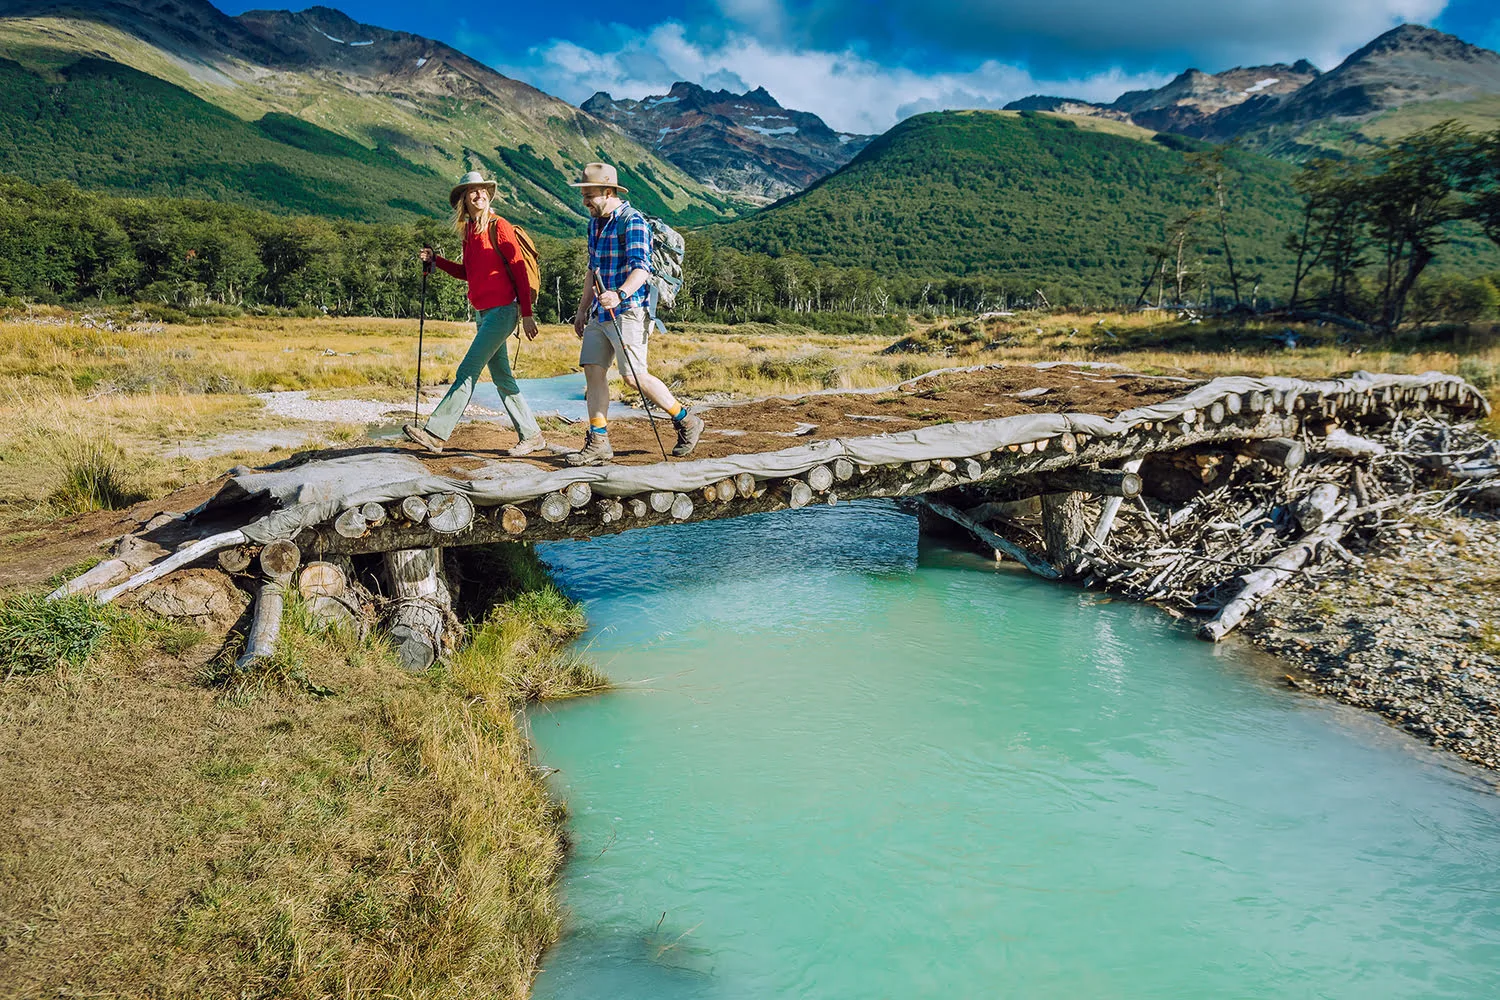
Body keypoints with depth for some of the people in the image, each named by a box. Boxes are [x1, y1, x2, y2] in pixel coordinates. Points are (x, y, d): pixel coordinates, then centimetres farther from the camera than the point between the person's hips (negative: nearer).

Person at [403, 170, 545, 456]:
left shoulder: (498, 226, -7)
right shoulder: (469, 231, 15)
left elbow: (519, 270, -10)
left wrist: (527, 314, -14)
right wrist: (436, 260, 10)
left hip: (502, 310, -9)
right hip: (483, 312, 9)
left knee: (467, 371, -11)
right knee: (502, 378, 9)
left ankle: (436, 433, -11)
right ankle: (531, 436, 16)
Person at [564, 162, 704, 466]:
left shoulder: (632, 221, -13)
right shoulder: (595, 223, 16)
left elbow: (641, 268, -25)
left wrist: (619, 295, -42)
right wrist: (582, 309, 24)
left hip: (627, 311, -9)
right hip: (599, 313, 9)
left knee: (633, 376, -9)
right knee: (593, 370, 1)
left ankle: (687, 421, 8)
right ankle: (598, 442, 5)